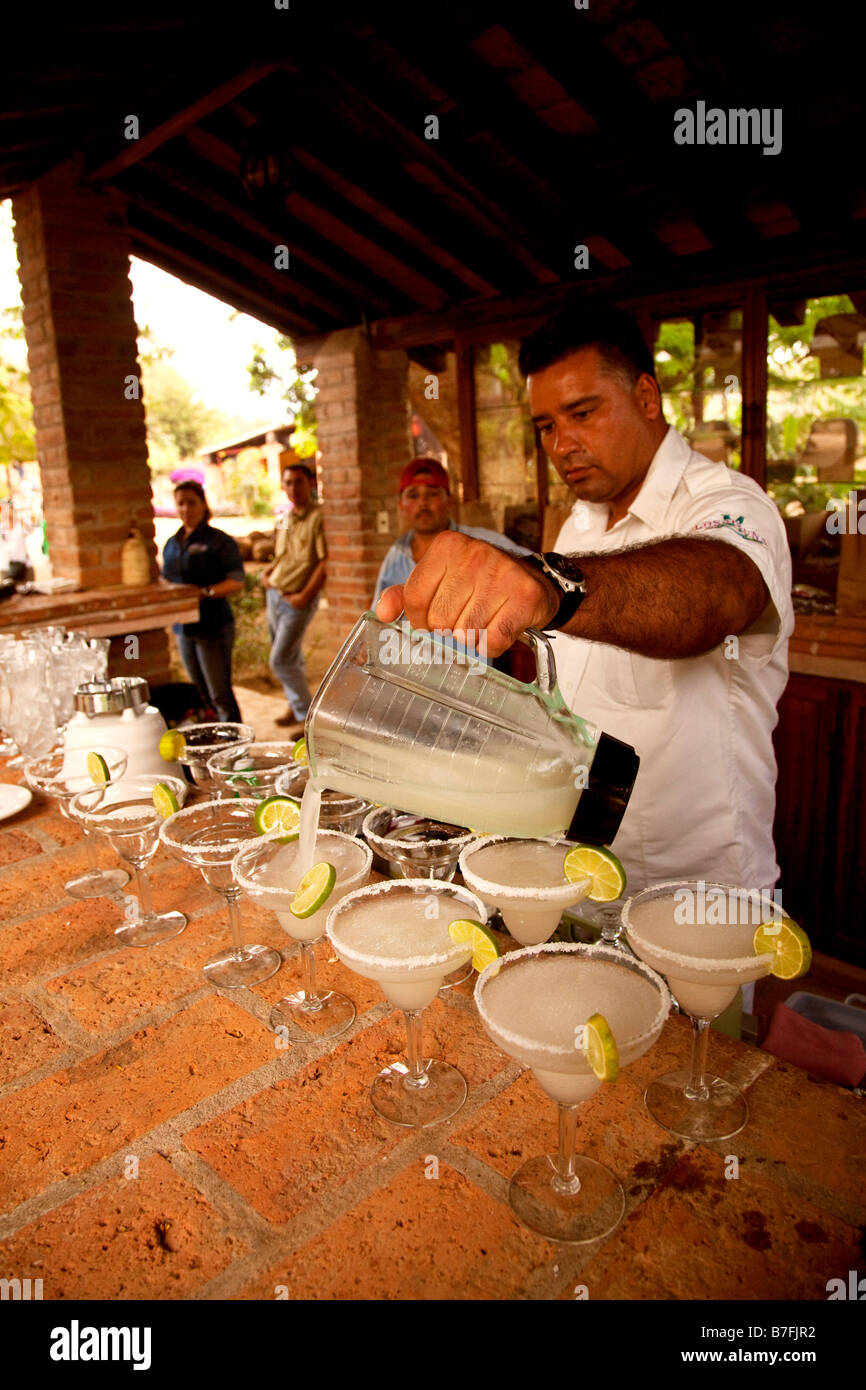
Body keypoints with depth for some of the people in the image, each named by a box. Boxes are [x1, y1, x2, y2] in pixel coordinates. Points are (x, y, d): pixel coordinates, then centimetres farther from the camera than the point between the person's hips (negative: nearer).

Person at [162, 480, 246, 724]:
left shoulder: (219, 541, -6)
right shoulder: (172, 544, 14)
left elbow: (237, 582, -11)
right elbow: (167, 581, 22)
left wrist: (206, 592, -24)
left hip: (214, 625, -7)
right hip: (183, 626, 7)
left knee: (220, 694, -6)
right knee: (201, 694, 14)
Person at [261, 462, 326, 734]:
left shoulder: (318, 517, -13)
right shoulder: (285, 519, 12)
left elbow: (325, 562, -18)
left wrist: (305, 596, -20)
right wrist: (267, 572, 6)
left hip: (298, 600, -8)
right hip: (275, 595, 8)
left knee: (280, 660, -9)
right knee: (291, 658, 16)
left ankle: (307, 716, 2)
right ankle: (297, 707, 30)